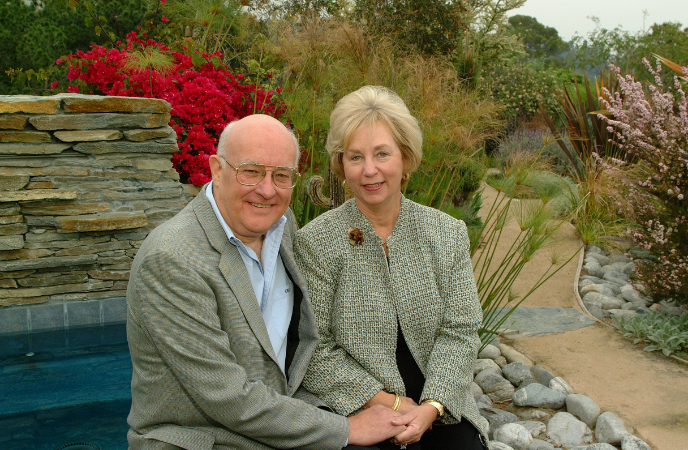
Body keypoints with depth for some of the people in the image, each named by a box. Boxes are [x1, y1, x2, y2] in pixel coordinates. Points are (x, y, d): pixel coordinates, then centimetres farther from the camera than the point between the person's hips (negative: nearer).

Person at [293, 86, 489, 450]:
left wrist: (432, 406, -14)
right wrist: (390, 403, -13)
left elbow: (459, 331, 0)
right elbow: (312, 349, -9)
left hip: (438, 408, 3)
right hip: (357, 410, -2)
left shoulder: (448, 233, 3)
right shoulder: (315, 242, -7)